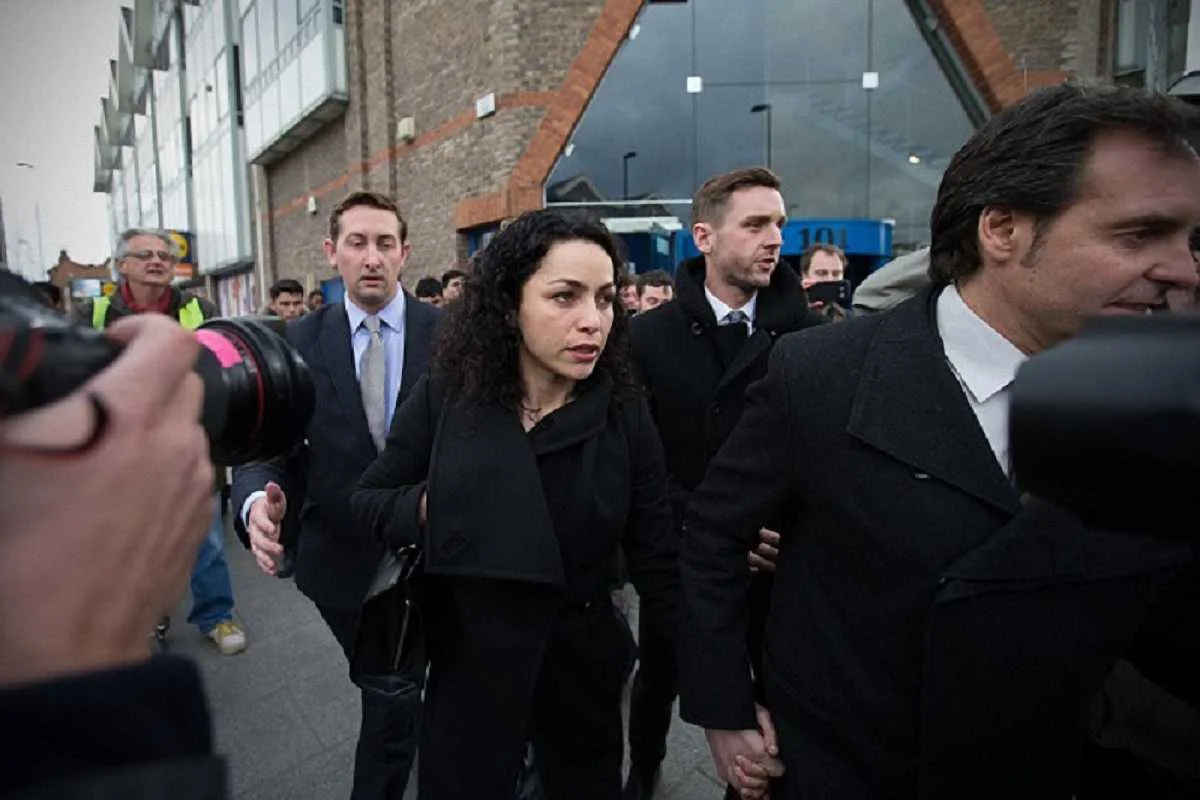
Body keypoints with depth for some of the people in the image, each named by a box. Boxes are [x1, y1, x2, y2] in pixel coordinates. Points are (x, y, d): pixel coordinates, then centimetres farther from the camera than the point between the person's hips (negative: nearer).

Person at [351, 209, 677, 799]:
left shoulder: (624, 417, -14)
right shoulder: (447, 398, -13)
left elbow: (660, 568, -11)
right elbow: (367, 501, -2)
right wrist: (429, 506, -23)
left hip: (582, 670, 1)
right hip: (466, 665, 0)